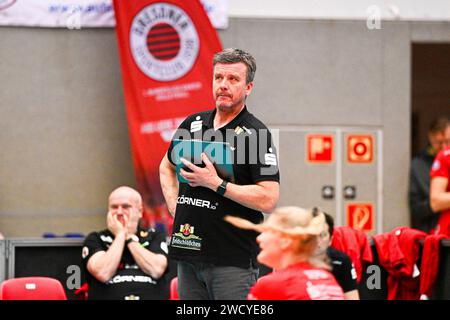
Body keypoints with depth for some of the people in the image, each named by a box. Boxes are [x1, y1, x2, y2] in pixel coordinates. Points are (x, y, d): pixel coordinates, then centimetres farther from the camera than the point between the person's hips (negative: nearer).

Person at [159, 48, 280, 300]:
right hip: (188, 254, 6)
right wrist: (174, 204, 13)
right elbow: (167, 167, 30)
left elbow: (269, 200, -17)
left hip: (234, 259, -6)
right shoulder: (193, 124, 11)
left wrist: (215, 183, -16)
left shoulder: (256, 134, -8)